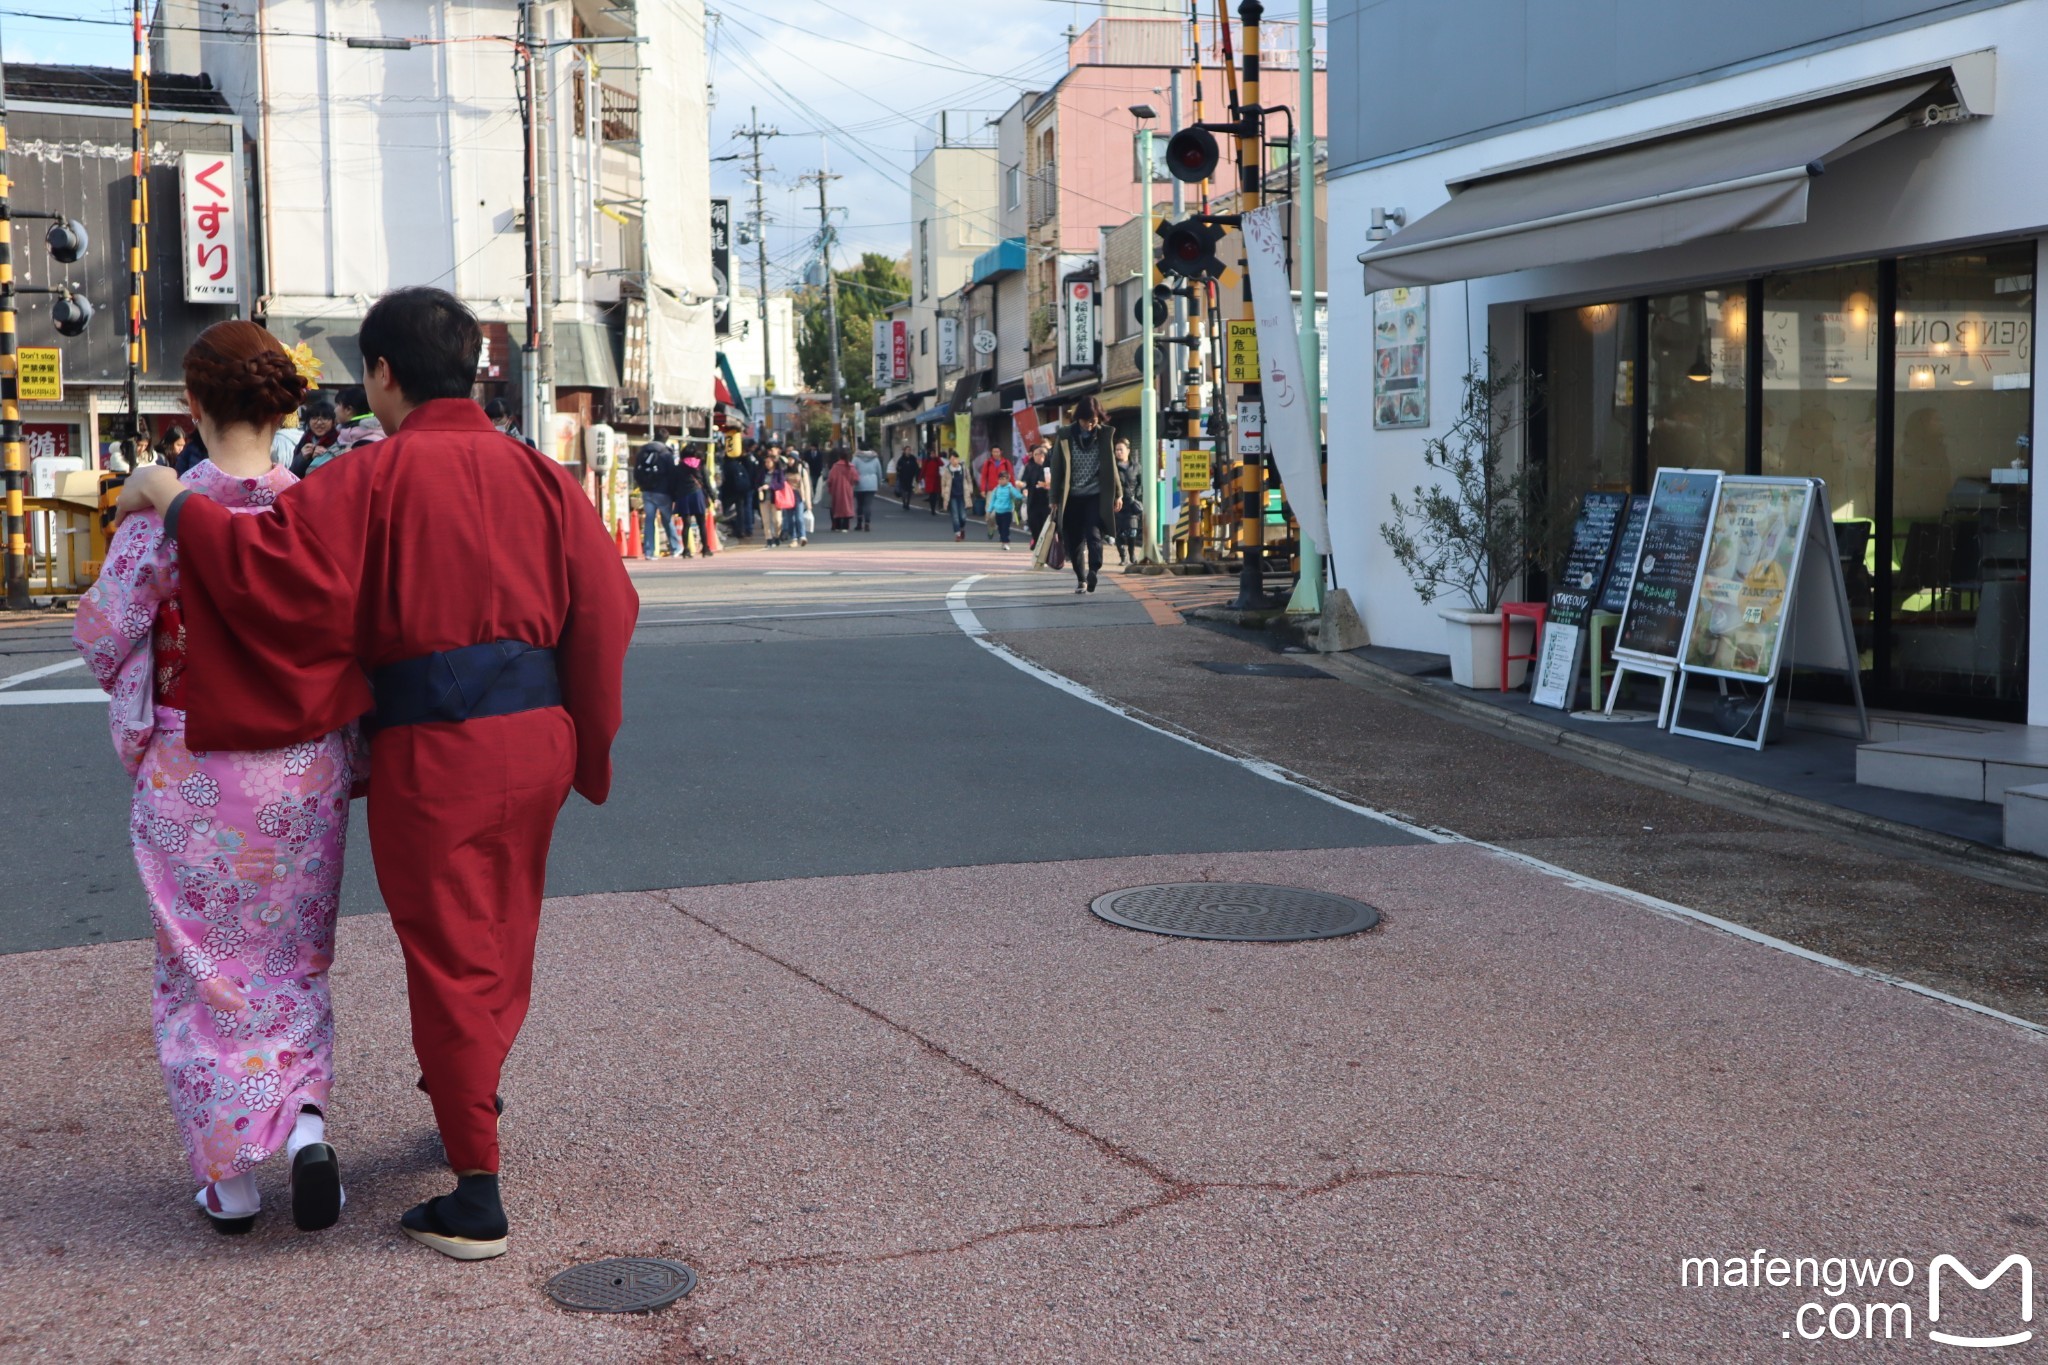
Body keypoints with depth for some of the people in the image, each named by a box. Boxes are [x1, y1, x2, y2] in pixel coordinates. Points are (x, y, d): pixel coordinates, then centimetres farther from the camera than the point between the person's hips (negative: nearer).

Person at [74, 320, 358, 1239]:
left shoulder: (167, 511, -13)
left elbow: (103, 632, -7)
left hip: (194, 776, -2)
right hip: (304, 774, 2)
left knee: (204, 968, 12)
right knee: (294, 962, 18)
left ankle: (229, 1179, 15)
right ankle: (306, 1121, -2)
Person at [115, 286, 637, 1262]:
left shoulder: (379, 476, -10)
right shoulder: (536, 474, 5)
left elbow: (274, 565, -20)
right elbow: (605, 604, 3)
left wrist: (172, 503, -5)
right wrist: (580, 741, 12)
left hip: (433, 750, -5)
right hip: (536, 736, 5)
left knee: (448, 955, 3)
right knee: (503, 936, 22)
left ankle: (477, 1199, 7)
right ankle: (472, 1092, 45)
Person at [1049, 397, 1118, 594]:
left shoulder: (1105, 434, 0)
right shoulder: (1066, 436, -3)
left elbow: (1111, 466, 9)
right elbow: (1057, 468, 2)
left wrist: (1117, 494, 10)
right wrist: (1054, 499, 1)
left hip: (1096, 496, -1)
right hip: (1072, 497, 1)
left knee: (1094, 535, -18)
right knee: (1074, 542, 5)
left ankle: (1093, 572, -21)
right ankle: (1081, 578, 19)